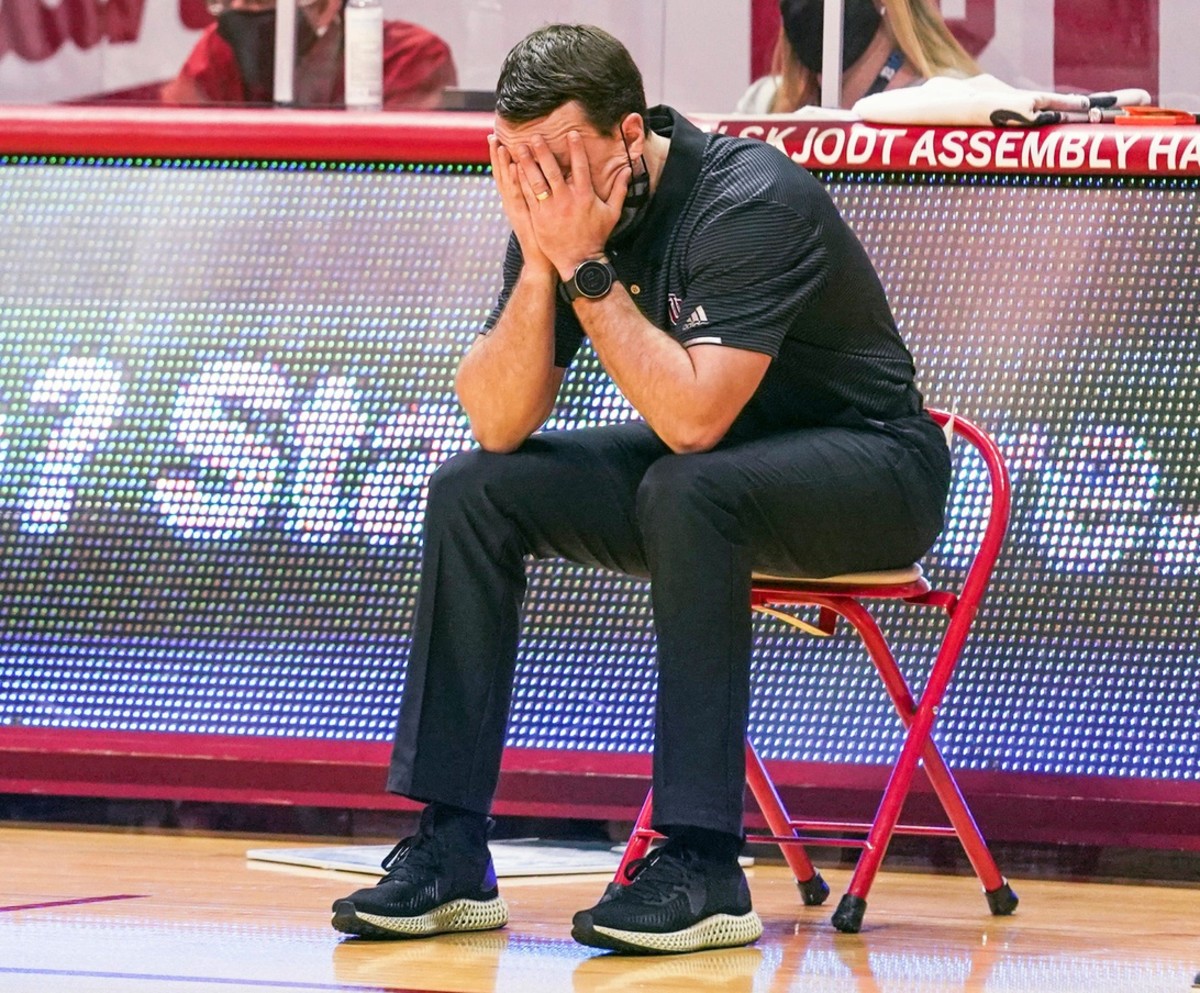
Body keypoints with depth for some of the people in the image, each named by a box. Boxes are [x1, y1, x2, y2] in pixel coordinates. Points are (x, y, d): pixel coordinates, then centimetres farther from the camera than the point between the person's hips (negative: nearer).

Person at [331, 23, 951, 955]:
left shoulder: (752, 201, -27)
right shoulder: (559, 214, -7)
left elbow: (692, 417, -36)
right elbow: (499, 425, -12)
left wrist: (586, 268, -32)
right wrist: (540, 264, -24)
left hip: (870, 466, -7)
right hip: (706, 460, 7)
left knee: (685, 490, -37)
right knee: (472, 492, -8)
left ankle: (702, 865, -34)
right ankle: (449, 852, -10)